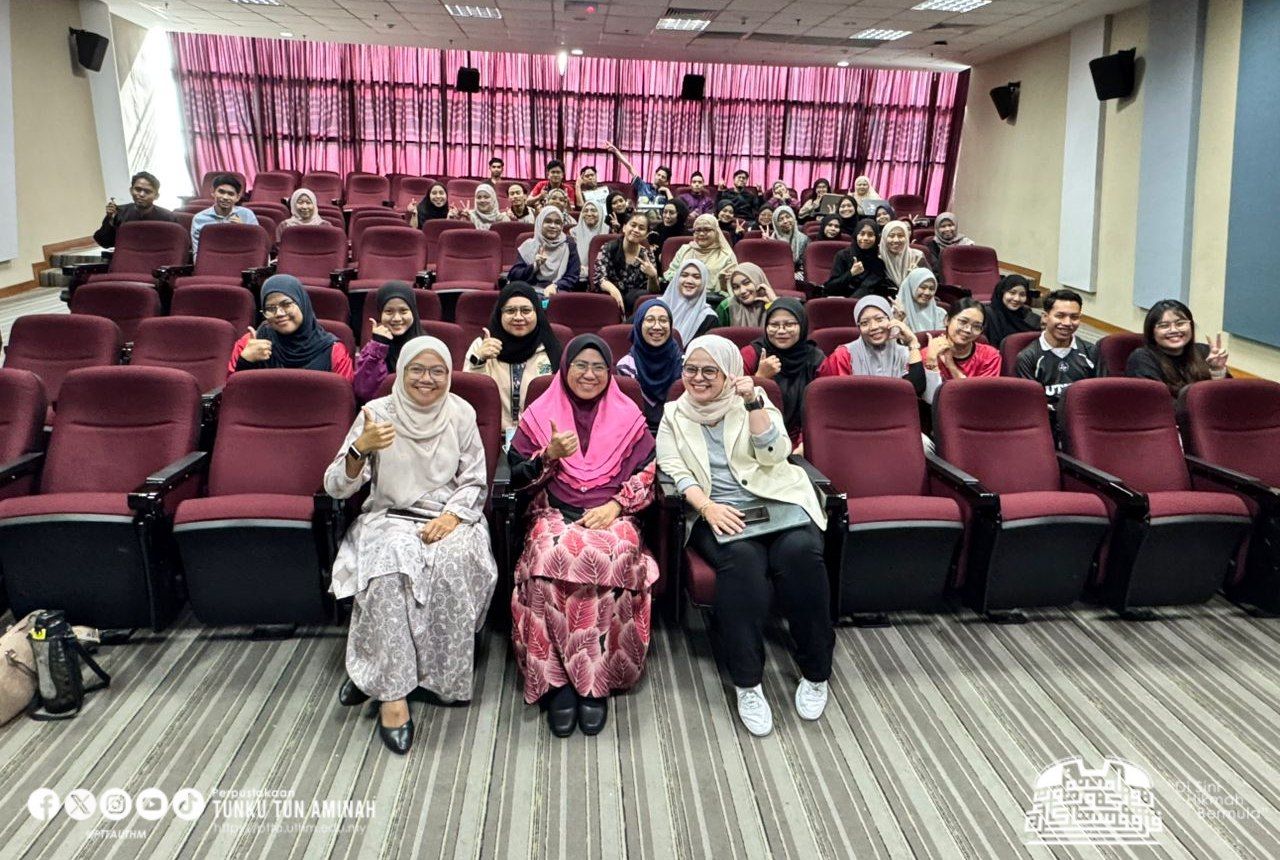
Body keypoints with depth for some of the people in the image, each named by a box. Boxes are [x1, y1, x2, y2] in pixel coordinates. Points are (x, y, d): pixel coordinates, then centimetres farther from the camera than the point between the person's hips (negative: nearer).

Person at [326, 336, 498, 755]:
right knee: (391, 564, -34)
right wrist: (360, 449, -27)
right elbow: (336, 488, -7)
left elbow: (474, 482, 3)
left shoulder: (461, 413, 1)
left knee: (455, 561, -33)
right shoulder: (378, 412, -3)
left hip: (449, 519, 1)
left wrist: (452, 515, -17)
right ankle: (392, 692, -28)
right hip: (390, 518, -1)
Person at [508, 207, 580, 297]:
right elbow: (513, 276, 5)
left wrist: (555, 286, -15)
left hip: (558, 293, 0)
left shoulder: (569, 246, 10)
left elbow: (573, 278, 3)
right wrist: (534, 266, -9)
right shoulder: (529, 245, 11)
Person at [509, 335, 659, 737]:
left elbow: (648, 476, 7)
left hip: (612, 516, 0)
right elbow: (518, 477, 7)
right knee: (553, 554, -35)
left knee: (612, 558, -35)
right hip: (555, 515, 0)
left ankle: (596, 681, -24)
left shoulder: (628, 417, 13)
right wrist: (551, 454, -11)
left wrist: (616, 505, -10)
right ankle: (557, 678, -26)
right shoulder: (539, 414, 12)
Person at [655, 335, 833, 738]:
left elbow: (774, 454, -2)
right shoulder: (673, 416, 14)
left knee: (800, 550, -31)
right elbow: (674, 472, 1)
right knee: (740, 557, -34)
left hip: (774, 501, 1)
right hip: (717, 511, -1)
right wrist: (707, 506, -17)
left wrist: (753, 402, -11)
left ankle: (815, 671, -16)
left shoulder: (754, 402, 14)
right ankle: (747, 683, -27)